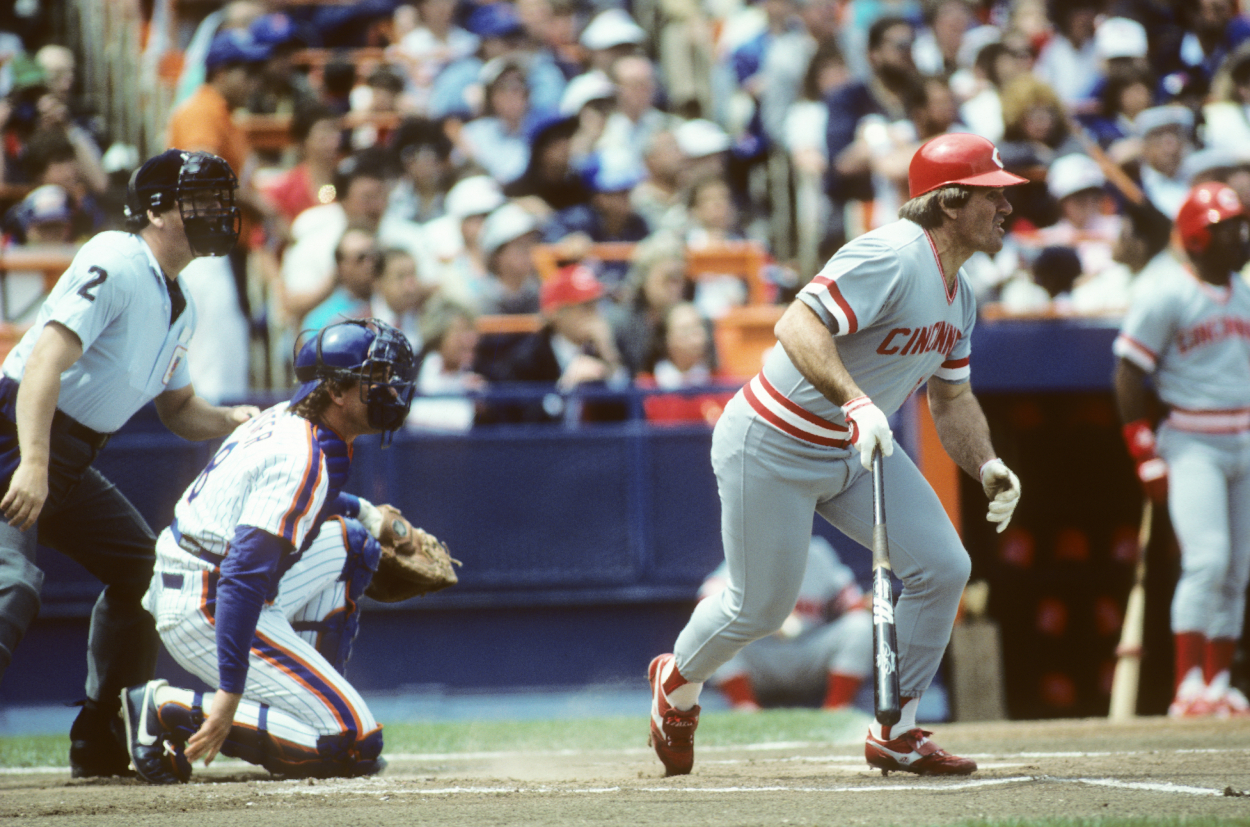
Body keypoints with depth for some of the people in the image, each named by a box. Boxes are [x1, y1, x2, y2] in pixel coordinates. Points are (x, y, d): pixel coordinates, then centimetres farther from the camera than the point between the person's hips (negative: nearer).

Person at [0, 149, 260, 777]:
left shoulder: (178, 308, 15)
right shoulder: (116, 265, -15)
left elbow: (179, 409, 25)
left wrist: (231, 420, 2)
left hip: (71, 459, 10)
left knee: (141, 565, 15)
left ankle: (99, 742, 21)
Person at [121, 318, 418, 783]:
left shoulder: (287, 417, 7)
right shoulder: (307, 458, -21)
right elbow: (244, 578, -30)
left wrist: (362, 512, 24)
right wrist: (230, 690, -34)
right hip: (205, 613, -10)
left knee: (349, 543, 21)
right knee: (356, 744, -12)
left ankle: (309, 702, 14)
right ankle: (169, 711, -11)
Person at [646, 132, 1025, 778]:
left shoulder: (958, 295, 6)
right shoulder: (893, 258, -25)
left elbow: (951, 397, 15)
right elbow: (797, 325, -36)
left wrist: (987, 467, -3)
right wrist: (855, 402, -49)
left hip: (857, 453, 9)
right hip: (772, 450, -9)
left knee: (943, 567, -6)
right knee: (760, 607, 3)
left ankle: (894, 735, 7)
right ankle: (677, 685, 36)